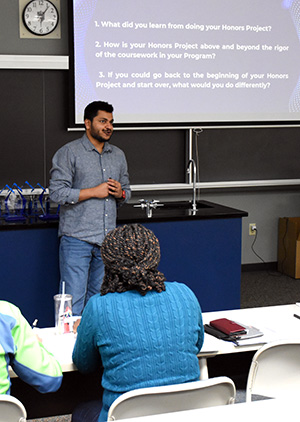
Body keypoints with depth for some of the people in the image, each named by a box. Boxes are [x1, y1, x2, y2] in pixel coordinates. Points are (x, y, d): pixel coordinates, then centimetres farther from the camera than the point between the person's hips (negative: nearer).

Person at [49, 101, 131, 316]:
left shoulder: (118, 155, 15)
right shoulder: (69, 152, -3)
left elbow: (127, 190, 24)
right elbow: (57, 192, -11)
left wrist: (120, 193, -1)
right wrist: (94, 192, -12)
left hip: (107, 241, 6)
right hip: (77, 239, -5)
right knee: (73, 302, -6)